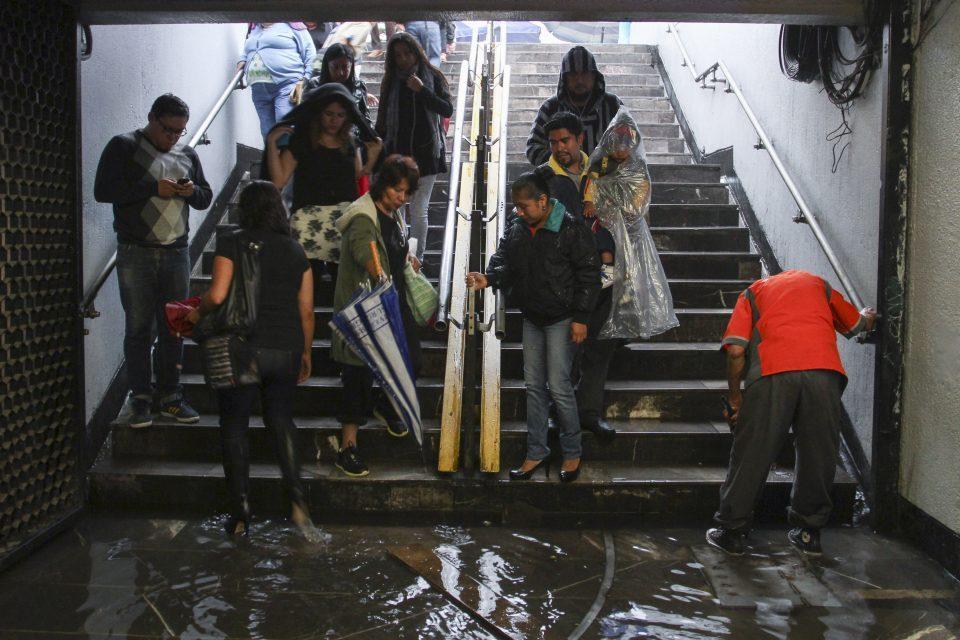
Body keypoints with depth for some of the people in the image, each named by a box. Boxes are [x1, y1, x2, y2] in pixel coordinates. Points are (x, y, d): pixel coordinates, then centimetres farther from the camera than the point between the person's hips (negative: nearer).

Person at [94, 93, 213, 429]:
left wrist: (192, 191, -4)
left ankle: (170, 397, 14)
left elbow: (206, 198, 19)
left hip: (177, 253, 4)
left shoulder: (187, 153, 14)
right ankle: (140, 400, 6)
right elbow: (102, 190, -10)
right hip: (136, 254, -4)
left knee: (173, 329, 6)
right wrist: (154, 188, -16)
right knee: (139, 329, -1)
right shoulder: (123, 146, 1)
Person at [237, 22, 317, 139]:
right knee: (268, 133, 6)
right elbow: (246, 51, 41)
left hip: (287, 86, -6)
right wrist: (242, 60, 19)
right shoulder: (253, 30, 23)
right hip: (259, 91, 6)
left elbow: (310, 53, -1)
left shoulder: (291, 25, 3)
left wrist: (305, 80, -9)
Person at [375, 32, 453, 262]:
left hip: (425, 153, -2)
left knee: (419, 211, -2)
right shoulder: (391, 82, 9)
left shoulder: (432, 77, 4)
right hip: (396, 154, 2)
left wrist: (422, 90, -14)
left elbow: (447, 110, -5)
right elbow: (382, 121, 11)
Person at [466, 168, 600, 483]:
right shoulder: (517, 230, 6)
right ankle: (537, 453, 22)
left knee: (559, 386, -5)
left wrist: (581, 318, -15)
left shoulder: (571, 229, -14)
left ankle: (572, 453, 14)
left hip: (561, 320, -7)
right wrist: (488, 277, -20)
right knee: (533, 386, 11)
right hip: (532, 319, 7)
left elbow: (588, 275, -13)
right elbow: (504, 262, 4)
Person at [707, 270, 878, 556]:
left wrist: (735, 397, 16)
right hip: (824, 369, 2)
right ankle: (808, 531, 27)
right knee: (818, 454, 16)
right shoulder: (818, 283, 32)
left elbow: (736, 350, 7)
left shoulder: (753, 292, 25)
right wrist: (869, 316, 65)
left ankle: (730, 530, 17)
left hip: (772, 372, -2)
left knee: (750, 455, 8)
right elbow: (858, 323, 41)